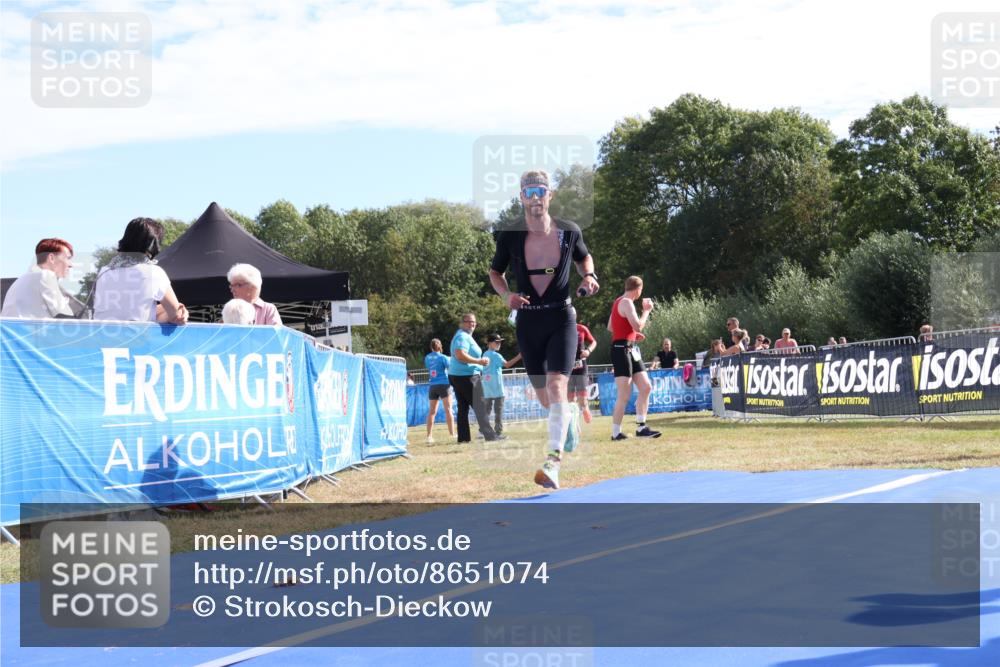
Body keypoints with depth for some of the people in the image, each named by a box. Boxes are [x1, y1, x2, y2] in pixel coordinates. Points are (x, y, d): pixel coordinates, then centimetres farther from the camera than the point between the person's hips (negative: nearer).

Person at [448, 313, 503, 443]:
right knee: (480, 407, -7)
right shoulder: (463, 337, -14)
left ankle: (463, 437, 8)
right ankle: (490, 435, -6)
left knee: (463, 408, 8)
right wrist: (479, 361, -21)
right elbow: (460, 355, -27)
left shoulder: (465, 336, 19)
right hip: (467, 377, -10)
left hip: (457, 376, 10)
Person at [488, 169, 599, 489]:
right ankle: (570, 413, 49)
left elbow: (584, 257, 18)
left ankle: (553, 462, -27)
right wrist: (506, 295, -8)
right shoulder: (509, 236, -5)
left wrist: (589, 276, -3)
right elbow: (495, 272, 11)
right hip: (528, 321, 2)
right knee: (544, 397, 11)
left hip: (561, 318, -2)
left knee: (556, 385, -21)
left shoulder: (569, 231, -3)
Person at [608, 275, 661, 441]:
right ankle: (616, 432, -4)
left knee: (646, 387, 7)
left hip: (631, 351, 10)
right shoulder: (626, 303, -13)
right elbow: (638, 325, -22)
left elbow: (610, 327, 23)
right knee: (625, 395, -9)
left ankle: (641, 427, 9)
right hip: (622, 350, -10)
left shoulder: (620, 302, 17)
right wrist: (646, 310, -7)